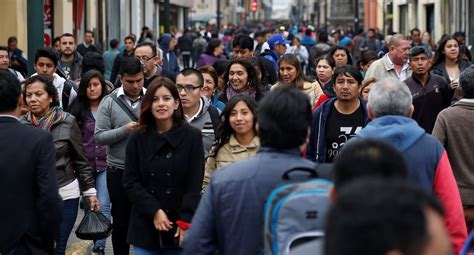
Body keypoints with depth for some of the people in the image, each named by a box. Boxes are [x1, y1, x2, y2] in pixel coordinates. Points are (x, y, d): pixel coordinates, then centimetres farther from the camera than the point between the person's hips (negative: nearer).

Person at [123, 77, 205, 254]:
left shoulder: (192, 137, -2)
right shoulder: (137, 139, 5)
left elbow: (195, 185, -4)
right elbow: (130, 183, 1)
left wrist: (185, 222, -13)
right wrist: (154, 211, -11)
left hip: (180, 228, -2)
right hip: (145, 227, 2)